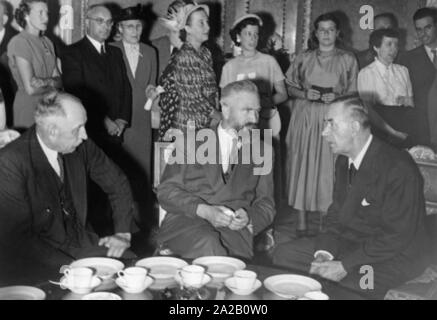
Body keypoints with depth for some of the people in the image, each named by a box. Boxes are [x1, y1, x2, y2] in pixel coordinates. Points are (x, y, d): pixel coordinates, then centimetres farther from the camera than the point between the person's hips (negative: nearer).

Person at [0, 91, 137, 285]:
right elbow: (17, 237, -20)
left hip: (82, 243, 6)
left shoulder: (80, 147, -3)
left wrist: (123, 234, 4)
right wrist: (69, 268, -24)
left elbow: (117, 183, 13)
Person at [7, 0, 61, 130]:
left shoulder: (47, 42, 9)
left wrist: (46, 81, -15)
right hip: (29, 110, -6)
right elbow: (30, 89, -17)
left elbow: (59, 80, 5)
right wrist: (52, 84, -2)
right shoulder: (19, 42, -11)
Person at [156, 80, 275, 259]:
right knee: (208, 246, -34)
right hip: (186, 223, 0)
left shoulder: (263, 151, 18)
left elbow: (266, 206, 18)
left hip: (234, 229, 1)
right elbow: (166, 191, 3)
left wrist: (248, 218, -6)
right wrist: (205, 211, -13)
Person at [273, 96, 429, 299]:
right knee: (283, 255, 1)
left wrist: (344, 265, -24)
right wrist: (324, 253, -8)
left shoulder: (399, 168, -23)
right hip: (349, 243, 8)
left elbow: (397, 236, -24)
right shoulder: (344, 161, 6)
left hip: (393, 257, -8)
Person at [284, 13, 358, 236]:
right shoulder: (303, 58, 9)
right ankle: (301, 221, 8)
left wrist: (336, 97, -12)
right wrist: (305, 94, -10)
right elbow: (289, 87, 9)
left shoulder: (348, 60, 5)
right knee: (301, 165, 0)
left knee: (328, 167, -3)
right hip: (304, 119, 1)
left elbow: (353, 93, 6)